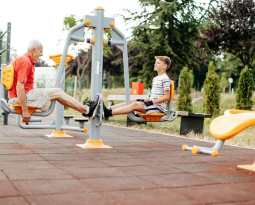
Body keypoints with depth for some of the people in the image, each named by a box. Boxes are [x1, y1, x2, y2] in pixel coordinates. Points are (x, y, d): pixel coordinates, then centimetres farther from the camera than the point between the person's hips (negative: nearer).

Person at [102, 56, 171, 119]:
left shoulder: (165, 79, -8)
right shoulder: (155, 79, 21)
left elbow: (167, 97, -14)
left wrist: (151, 102, -19)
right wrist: (144, 100, 9)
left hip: (158, 108, -9)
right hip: (153, 106, 9)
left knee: (135, 104, -27)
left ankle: (109, 113, -39)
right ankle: (107, 109, -16)